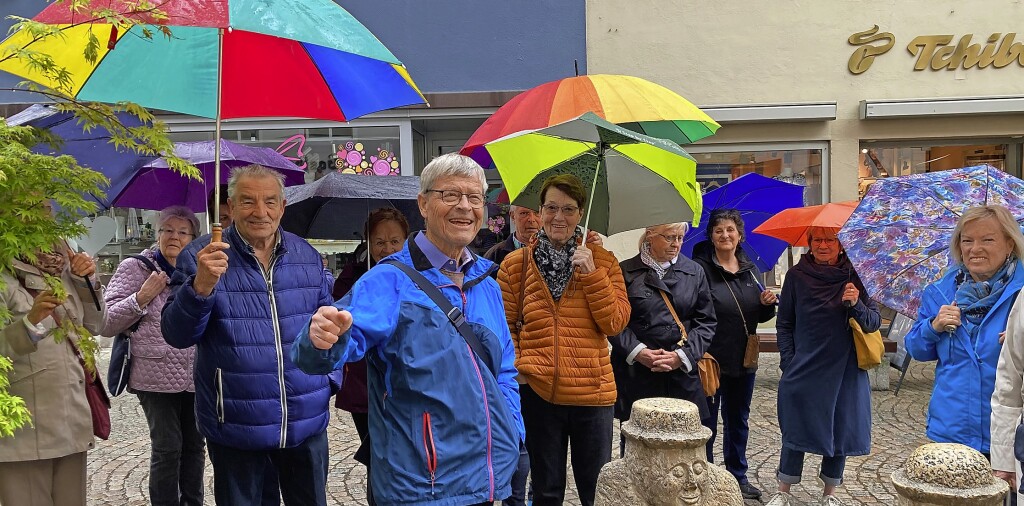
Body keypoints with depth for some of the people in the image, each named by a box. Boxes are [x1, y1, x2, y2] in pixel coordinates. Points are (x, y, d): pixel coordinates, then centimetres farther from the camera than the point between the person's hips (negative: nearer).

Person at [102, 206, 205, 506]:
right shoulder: (135, 268, 0)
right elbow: (106, 324, -4)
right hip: (157, 376, -4)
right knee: (167, 447, -4)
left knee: (195, 445, 12)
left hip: (197, 376, 4)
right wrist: (141, 298, -16)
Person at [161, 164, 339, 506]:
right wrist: (201, 287, -28)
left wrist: (330, 382, 6)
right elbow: (177, 336, -12)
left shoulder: (307, 256, 4)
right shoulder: (200, 258, -7)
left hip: (307, 422, 3)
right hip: (235, 427, -3)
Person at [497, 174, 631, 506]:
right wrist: (515, 367, -9)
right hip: (538, 391, 0)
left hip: (593, 392, 0)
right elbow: (505, 326, 5)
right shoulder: (515, 264, 2)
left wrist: (591, 274, -15)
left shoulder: (602, 260, 2)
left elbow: (616, 323, -6)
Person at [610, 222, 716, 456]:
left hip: (682, 373, 2)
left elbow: (706, 321, 8)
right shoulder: (626, 272, 1)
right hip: (636, 375, -2)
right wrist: (638, 351, -14)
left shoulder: (695, 272, 10)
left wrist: (682, 355, -6)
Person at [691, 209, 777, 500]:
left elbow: (759, 316, 16)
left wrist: (767, 304, -6)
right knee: (706, 423, 6)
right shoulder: (700, 269, -12)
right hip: (711, 360, -6)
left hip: (743, 360, 6)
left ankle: (737, 476, 33)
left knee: (738, 421, 19)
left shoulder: (749, 269, 8)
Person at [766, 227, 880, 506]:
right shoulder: (797, 276, -1)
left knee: (840, 431, 9)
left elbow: (874, 323, -1)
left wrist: (856, 304, -20)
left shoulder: (855, 276, -1)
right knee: (795, 430, 5)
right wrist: (788, 362, -3)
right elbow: (784, 324, 4)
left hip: (844, 371, 1)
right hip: (802, 371, -1)